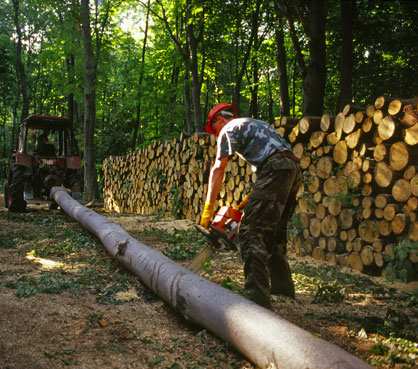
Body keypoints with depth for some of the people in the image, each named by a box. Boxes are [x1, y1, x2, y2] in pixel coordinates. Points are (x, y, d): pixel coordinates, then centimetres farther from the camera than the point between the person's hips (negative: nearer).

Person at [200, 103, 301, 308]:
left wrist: (207, 210, -3)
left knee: (252, 233, -12)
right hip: (293, 168, 9)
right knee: (274, 233, 18)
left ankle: (256, 297, -20)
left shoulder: (229, 129, 8)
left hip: (275, 170, -9)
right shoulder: (253, 124, 33)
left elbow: (218, 169, -2)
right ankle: (282, 287, 24)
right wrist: (252, 200, 25)